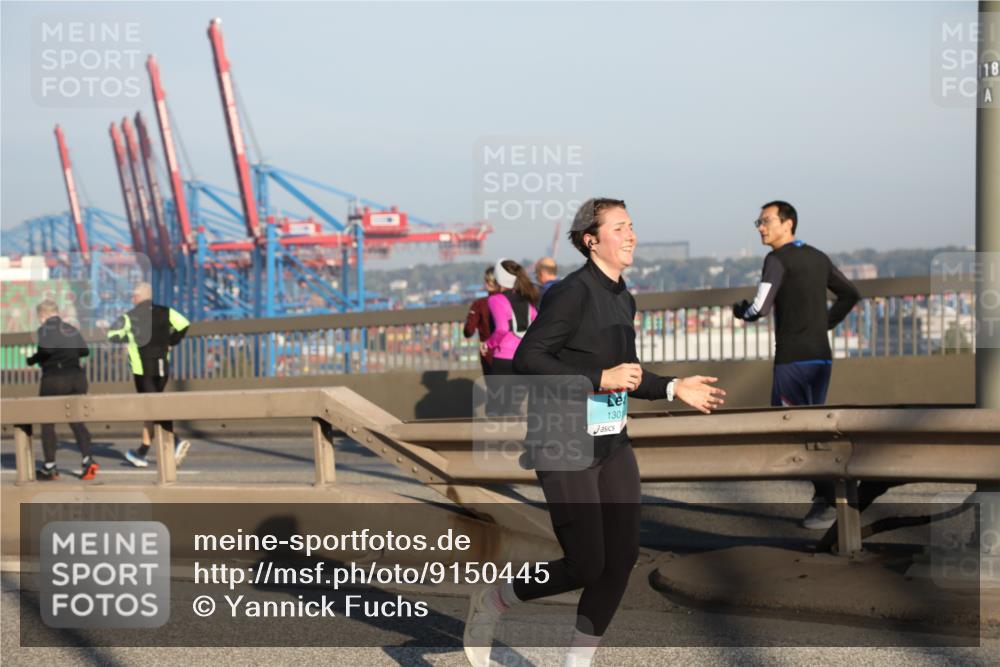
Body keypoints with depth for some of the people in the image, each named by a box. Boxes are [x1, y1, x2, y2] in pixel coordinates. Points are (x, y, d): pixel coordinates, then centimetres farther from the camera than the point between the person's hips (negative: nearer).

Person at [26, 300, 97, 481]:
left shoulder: (45, 329, -6)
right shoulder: (70, 329, 12)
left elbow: (45, 349, -24)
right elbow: (85, 350, 10)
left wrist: (31, 360, -10)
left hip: (54, 380, -5)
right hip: (77, 378, 5)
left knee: (47, 423, 7)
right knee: (76, 420, 12)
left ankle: (49, 467, 9)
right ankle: (87, 460, -5)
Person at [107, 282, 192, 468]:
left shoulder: (130, 317, -4)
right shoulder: (165, 312, 5)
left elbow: (112, 335, -5)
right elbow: (184, 325, -3)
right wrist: (170, 342, 8)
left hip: (143, 369, -5)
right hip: (163, 367, 5)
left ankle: (176, 441, -25)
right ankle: (143, 452, 20)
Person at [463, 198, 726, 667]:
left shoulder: (623, 300, 10)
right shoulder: (574, 291, -16)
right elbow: (527, 358, -21)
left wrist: (674, 389, 9)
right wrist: (600, 379, -24)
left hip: (611, 444, 8)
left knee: (622, 557, 2)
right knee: (585, 565, -7)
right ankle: (492, 601, 19)